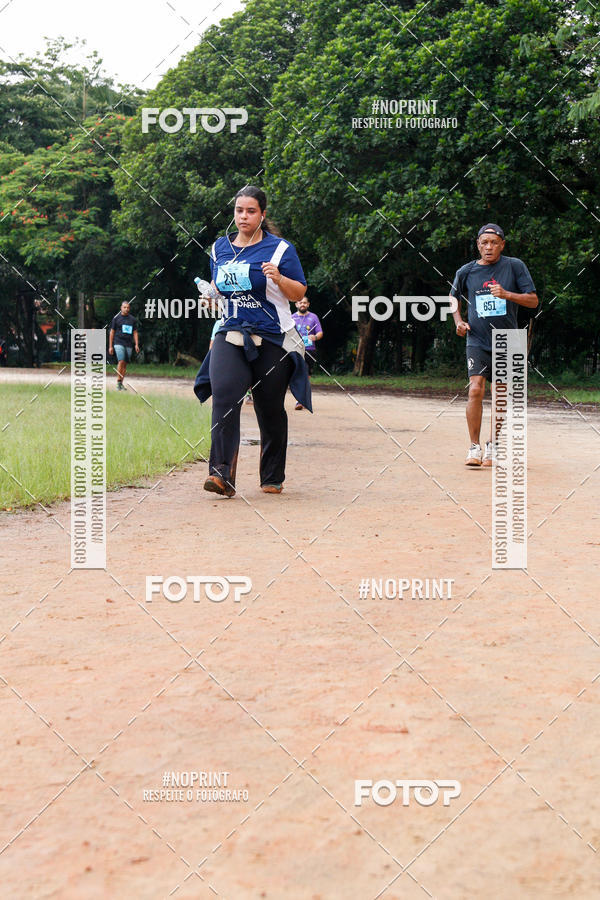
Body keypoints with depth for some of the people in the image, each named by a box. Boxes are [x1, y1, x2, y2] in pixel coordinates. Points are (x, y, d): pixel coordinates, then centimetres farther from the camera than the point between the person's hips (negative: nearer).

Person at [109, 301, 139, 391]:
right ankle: (118, 382, -11)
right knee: (121, 361, -18)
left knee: (125, 363, 3)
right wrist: (110, 346, 1)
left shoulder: (132, 319, 13)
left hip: (129, 344, 3)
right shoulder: (116, 318, 5)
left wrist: (136, 344, 2)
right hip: (118, 343, -3)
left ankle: (121, 383, 10)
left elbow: (135, 333, 15)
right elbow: (112, 332, 6)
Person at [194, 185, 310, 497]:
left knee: (270, 410, 5)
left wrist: (279, 278, -20)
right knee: (224, 395, -21)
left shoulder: (280, 248, -1)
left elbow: (299, 293, -1)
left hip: (272, 340, -2)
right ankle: (222, 473, -28)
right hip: (231, 335, 2)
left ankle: (273, 478, 22)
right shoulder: (220, 247, 12)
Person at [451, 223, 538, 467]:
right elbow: (454, 298, 21)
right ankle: (474, 447, -8)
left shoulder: (515, 266, -2)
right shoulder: (466, 272, 3)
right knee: (475, 390, -16)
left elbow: (533, 300, -5)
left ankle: (492, 447, 21)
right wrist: (458, 321, 4)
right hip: (477, 341, 0)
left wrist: (507, 294, -21)